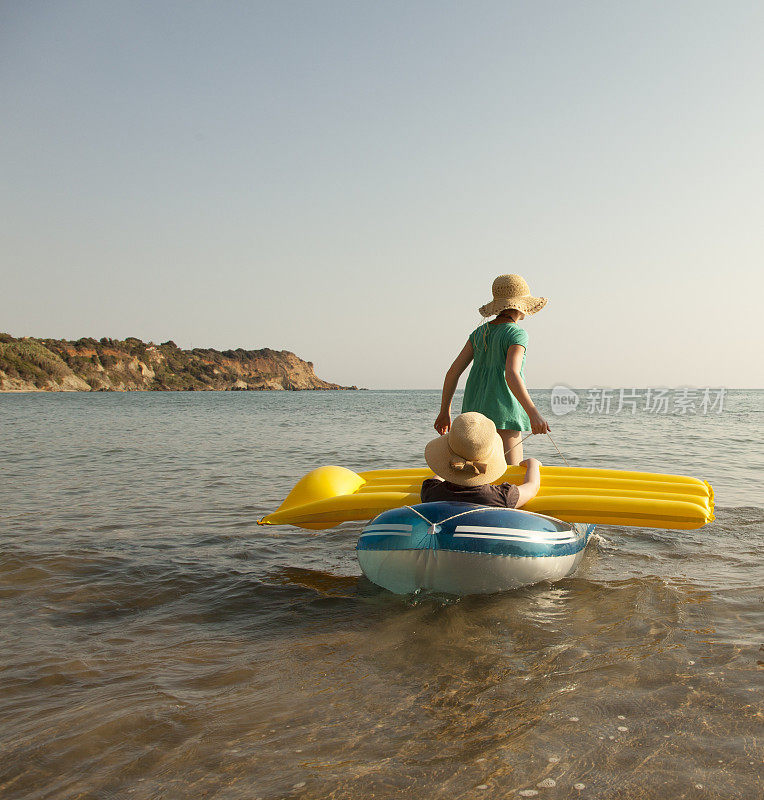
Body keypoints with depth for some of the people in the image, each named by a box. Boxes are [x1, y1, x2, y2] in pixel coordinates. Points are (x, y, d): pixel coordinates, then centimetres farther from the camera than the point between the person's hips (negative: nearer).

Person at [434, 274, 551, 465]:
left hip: (474, 412, 7)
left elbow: (453, 372, 8)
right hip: (502, 414, -7)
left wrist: (445, 412, 14)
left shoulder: (480, 332, 12)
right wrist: (533, 412, -32)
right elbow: (511, 374, -24)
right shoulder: (516, 334, -8)